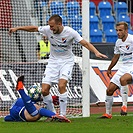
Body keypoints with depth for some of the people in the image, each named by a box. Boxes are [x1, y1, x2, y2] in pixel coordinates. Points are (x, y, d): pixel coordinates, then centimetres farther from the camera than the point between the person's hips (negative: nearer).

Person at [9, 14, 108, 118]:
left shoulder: (70, 32, -18)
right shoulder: (48, 30, -10)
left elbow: (85, 43, -19)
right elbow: (34, 28, 5)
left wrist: (96, 52, -33)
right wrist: (17, 28, 7)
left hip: (66, 61, -4)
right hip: (53, 61, 4)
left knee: (61, 86, -26)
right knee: (44, 90, -7)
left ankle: (62, 114, -16)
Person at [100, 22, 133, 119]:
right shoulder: (118, 42, 11)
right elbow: (116, 57, 26)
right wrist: (109, 69, 35)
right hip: (124, 67, 8)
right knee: (109, 90, 2)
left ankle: (124, 106, -30)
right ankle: (108, 114, 16)